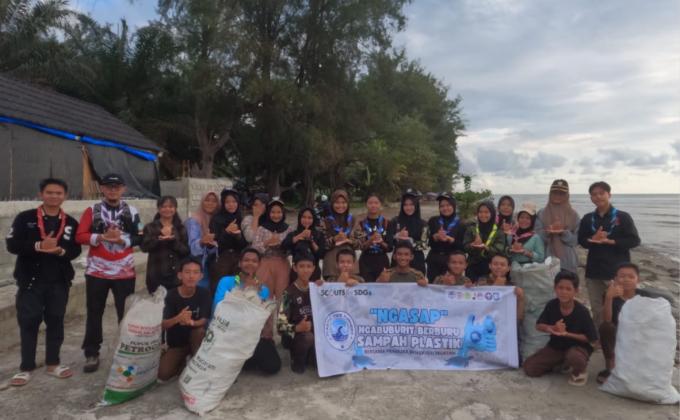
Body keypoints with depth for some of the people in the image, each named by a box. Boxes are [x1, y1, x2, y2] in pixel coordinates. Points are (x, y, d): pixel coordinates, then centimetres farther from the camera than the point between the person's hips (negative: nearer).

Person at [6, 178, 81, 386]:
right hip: (30, 280, -2)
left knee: (55, 321, 9)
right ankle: (26, 367, 16)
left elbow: (75, 250, 2)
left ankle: (52, 363, 22)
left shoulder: (70, 223, 5)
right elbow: (12, 244, -9)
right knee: (28, 322, 3)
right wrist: (38, 246, -23)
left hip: (59, 281, 2)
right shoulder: (25, 218, -2)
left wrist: (61, 251, -20)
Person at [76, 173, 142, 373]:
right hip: (97, 271, 0)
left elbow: (140, 237, -1)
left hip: (124, 271, 0)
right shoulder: (92, 211, 2)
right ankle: (92, 354, 21)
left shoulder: (132, 211, 3)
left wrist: (121, 239, -18)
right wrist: (101, 237, -20)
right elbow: (80, 236, -6)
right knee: (94, 313, 9)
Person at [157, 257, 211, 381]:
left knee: (200, 331, -34)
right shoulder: (171, 295, -16)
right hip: (175, 342, 1)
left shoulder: (204, 293, -16)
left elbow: (204, 320, -17)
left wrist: (192, 322, -41)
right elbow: (162, 325, -21)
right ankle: (181, 362, 14)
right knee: (162, 374, -19)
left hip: (195, 338, 0)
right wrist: (178, 318, -43)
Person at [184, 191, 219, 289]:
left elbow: (216, 246, 10)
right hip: (199, 264, -5)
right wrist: (202, 241, -38)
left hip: (213, 264, 5)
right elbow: (193, 245, -18)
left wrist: (212, 243, -13)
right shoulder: (194, 220, -6)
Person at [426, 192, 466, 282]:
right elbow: (429, 242, 1)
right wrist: (437, 236, -20)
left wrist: (449, 239, -17)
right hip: (434, 261, 2)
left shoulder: (460, 224, 3)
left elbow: (462, 246, -1)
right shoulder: (433, 221, 8)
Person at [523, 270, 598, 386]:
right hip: (555, 346, 4)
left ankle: (580, 372, -3)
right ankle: (561, 364, 17)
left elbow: (591, 338, -15)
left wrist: (567, 333, -25)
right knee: (529, 367, -8)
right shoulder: (551, 305, -11)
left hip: (577, 347, -4)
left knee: (574, 357, -41)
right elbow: (538, 326, -3)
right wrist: (552, 328, -25)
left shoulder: (582, 311, -20)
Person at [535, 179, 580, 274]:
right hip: (548, 261, -1)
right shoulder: (541, 214, 4)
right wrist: (547, 233, -18)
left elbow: (575, 240, 3)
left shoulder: (573, 215, 6)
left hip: (567, 262, 1)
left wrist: (564, 233, -15)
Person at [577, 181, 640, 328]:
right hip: (594, 271, 4)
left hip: (617, 271, -3)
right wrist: (593, 239, -13)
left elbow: (634, 240, -6)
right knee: (597, 310, 12)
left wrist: (610, 241, -17)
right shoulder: (587, 219, 8)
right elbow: (581, 240, 8)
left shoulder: (623, 217, -3)